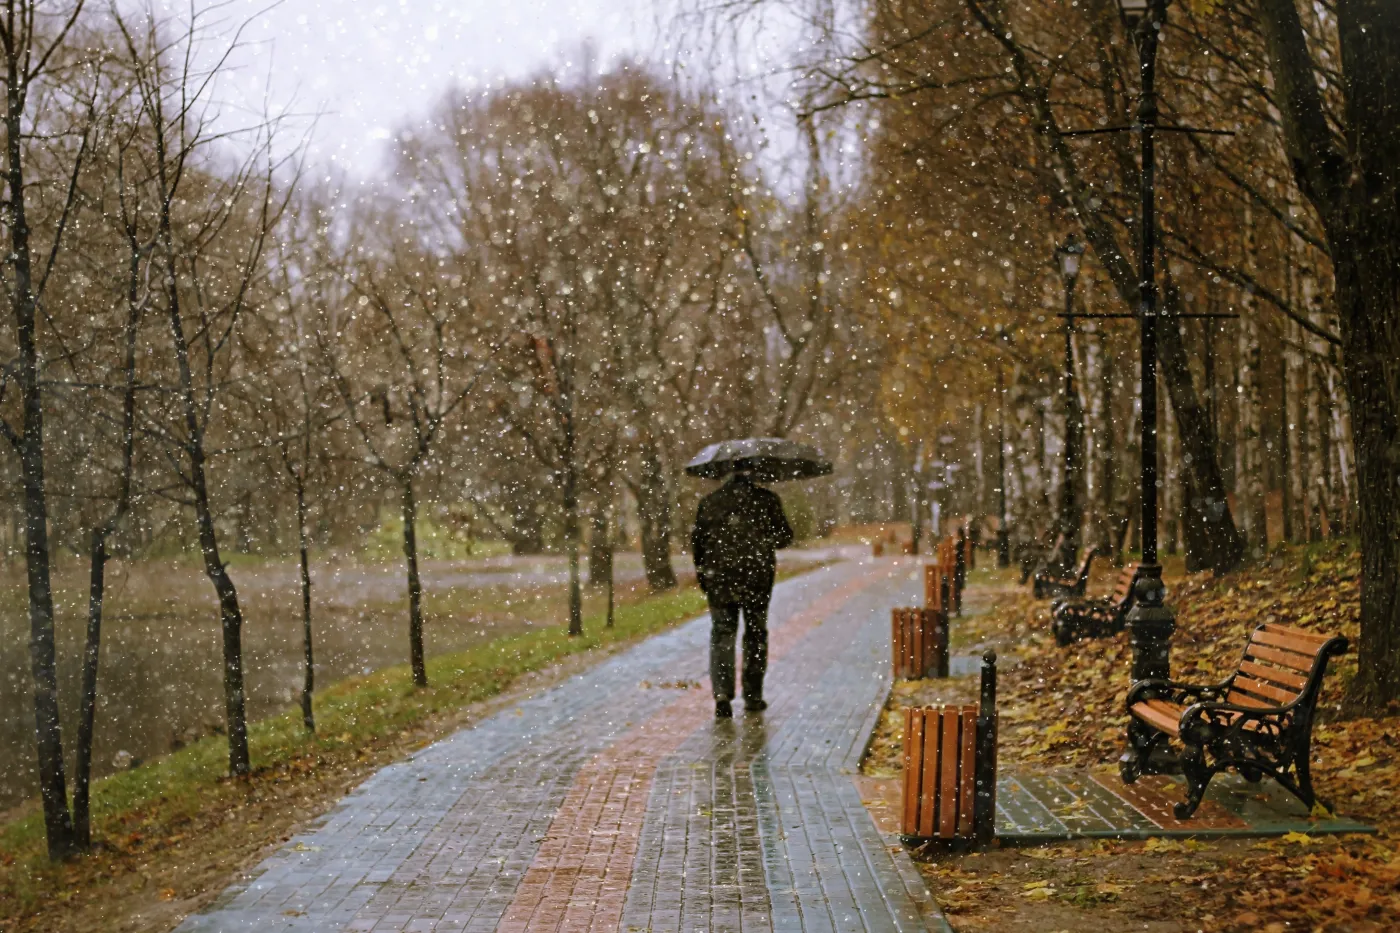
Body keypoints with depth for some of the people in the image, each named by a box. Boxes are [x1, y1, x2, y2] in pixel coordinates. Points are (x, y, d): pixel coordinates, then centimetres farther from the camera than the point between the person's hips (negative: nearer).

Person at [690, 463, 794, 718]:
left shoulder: (710, 501, 2)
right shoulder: (767, 500, -3)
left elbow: (697, 540, 4)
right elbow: (784, 537, 0)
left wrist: (701, 570, 16)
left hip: (719, 577, 1)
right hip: (757, 576, 0)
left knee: (722, 634, 5)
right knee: (756, 634, 13)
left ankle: (722, 695, -11)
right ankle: (753, 696, 17)